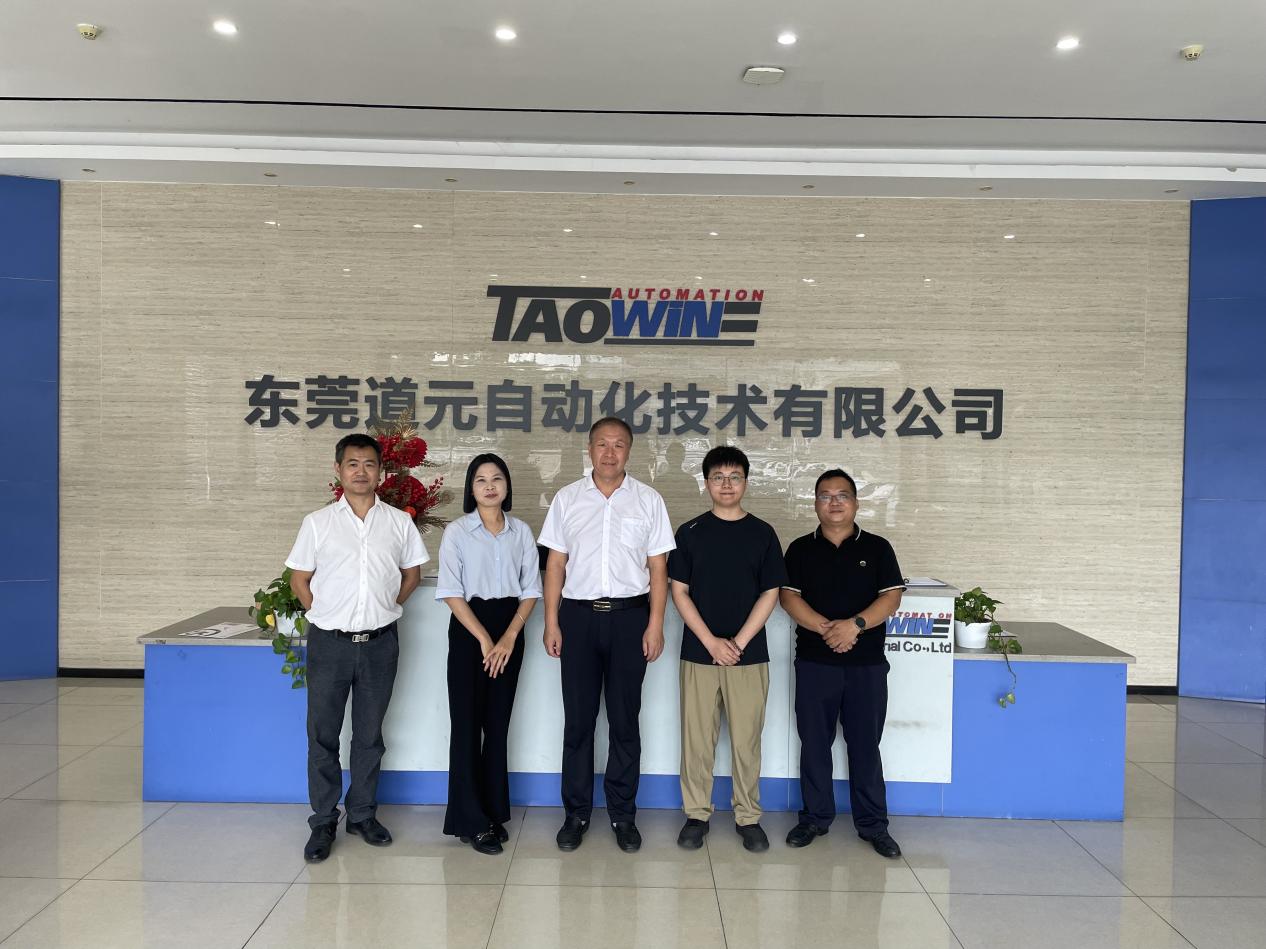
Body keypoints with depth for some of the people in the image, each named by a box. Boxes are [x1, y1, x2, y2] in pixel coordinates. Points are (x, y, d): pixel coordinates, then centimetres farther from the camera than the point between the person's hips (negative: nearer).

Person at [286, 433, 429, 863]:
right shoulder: (318, 522, -1)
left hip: (380, 642, 1)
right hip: (330, 643, -1)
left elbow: (412, 573, 12)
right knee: (323, 735, 6)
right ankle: (323, 822, 20)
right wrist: (325, 616, -1)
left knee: (369, 734, 12)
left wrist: (386, 606, 3)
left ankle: (362, 814, 27)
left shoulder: (399, 522, 2)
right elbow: (299, 579, 5)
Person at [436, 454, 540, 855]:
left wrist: (509, 638, -9)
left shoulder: (521, 532, 5)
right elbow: (451, 592, -7)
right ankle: (470, 821, 8)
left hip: (510, 629, 3)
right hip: (469, 628, -3)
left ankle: (494, 812, 20)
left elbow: (531, 590, 3)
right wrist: (484, 639, -13)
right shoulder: (457, 532, -2)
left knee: (498, 723, 8)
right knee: (467, 723, -1)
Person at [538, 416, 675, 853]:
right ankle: (576, 813, 19)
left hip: (629, 616, 0)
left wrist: (655, 624, -4)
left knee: (625, 720, 7)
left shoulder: (649, 500, 4)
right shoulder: (567, 499, 6)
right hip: (579, 616, 1)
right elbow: (555, 564, 6)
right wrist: (551, 621, 0)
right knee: (577, 719, 7)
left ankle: (623, 814, 20)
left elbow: (658, 567, 3)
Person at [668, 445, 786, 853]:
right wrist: (711, 642, -10)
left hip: (749, 654, 0)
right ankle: (696, 814, 20)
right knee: (696, 738, 5)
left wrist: (738, 642, -8)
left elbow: (770, 594, 1)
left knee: (747, 739, 6)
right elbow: (679, 592, 0)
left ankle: (748, 817, 20)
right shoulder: (690, 532, 2)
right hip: (698, 652, 0)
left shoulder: (762, 534, 3)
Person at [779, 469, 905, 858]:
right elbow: (789, 596, -3)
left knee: (865, 744, 6)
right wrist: (826, 628, -17)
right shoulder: (800, 549, 6)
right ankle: (815, 817, 22)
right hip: (814, 662, 1)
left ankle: (873, 823, 19)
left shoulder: (877, 548, 4)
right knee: (814, 743, 8)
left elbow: (891, 597, -4)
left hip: (867, 664, -1)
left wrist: (855, 624, -19)